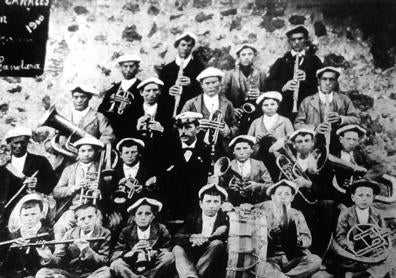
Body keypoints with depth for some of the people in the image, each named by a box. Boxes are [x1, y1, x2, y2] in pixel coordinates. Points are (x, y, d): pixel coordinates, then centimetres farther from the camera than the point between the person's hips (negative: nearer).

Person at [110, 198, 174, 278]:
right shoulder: (127, 231, 1)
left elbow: (168, 250, -5)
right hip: (132, 270, 0)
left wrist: (155, 252, -27)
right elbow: (114, 255, -6)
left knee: (169, 256, -25)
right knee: (115, 265, -26)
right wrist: (131, 252, -26)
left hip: (154, 270, 0)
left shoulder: (161, 229, 1)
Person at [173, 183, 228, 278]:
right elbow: (177, 237, -6)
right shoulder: (192, 218, 7)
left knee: (217, 244, -27)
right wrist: (192, 238, -27)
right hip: (191, 258, 2)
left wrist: (205, 239, -26)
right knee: (177, 249, -23)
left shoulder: (225, 219, 2)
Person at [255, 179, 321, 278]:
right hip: (270, 259, -4)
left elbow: (307, 238, 4)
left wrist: (299, 241, -20)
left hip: (293, 258, 4)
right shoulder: (264, 211, 5)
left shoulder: (297, 215, 12)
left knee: (316, 261, -22)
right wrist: (269, 235, -22)